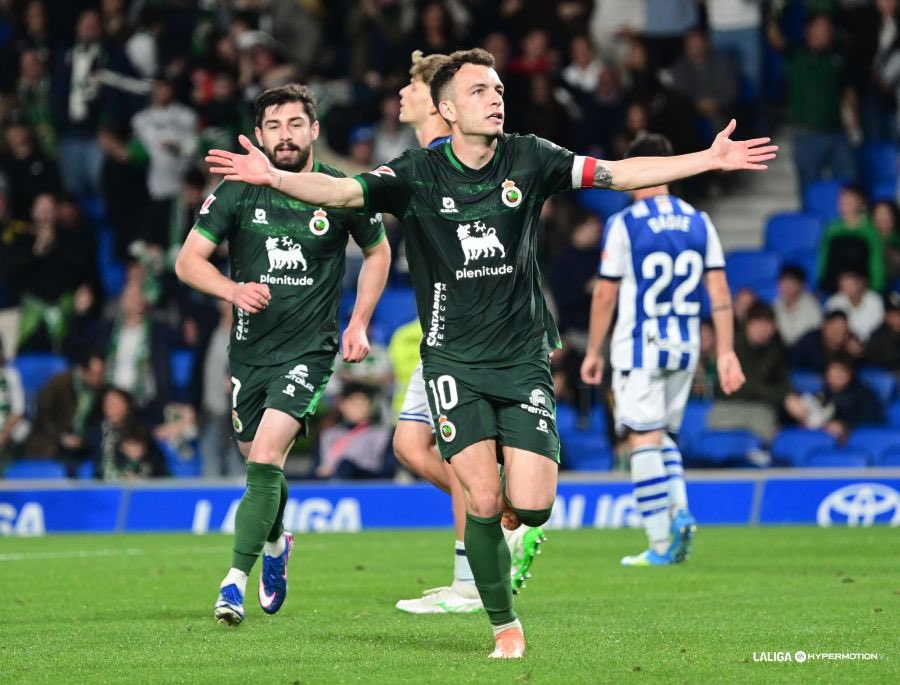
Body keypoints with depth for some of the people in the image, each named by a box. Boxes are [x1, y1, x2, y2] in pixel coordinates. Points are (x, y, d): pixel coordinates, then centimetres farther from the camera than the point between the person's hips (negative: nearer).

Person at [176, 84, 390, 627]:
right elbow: (188, 259, 0)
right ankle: (275, 546, 48)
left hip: (308, 351, -3)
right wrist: (232, 290, -19)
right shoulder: (238, 191, -3)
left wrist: (359, 323, 5)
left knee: (265, 459, -20)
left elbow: (378, 251, 13)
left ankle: (236, 580, -18)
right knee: (260, 465, 16)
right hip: (249, 350, 3)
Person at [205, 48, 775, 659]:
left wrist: (709, 159, -10)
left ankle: (512, 496, 28)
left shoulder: (528, 159, -1)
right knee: (482, 503, -12)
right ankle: (505, 627, 9)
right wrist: (273, 176, -37)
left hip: (523, 356, 1)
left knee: (532, 508, -11)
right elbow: (343, 190, -19)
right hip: (454, 360, -1)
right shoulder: (419, 174, -6)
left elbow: (619, 174, -2)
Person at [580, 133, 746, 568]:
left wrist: (593, 352, 6)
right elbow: (720, 292, 3)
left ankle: (660, 544, -7)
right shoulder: (698, 223, 5)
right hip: (685, 349, 5)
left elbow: (605, 295, -5)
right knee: (664, 435, 20)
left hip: (639, 347, -5)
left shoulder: (624, 224, -9)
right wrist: (726, 353, 5)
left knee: (644, 439, -3)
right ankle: (680, 512, -3)